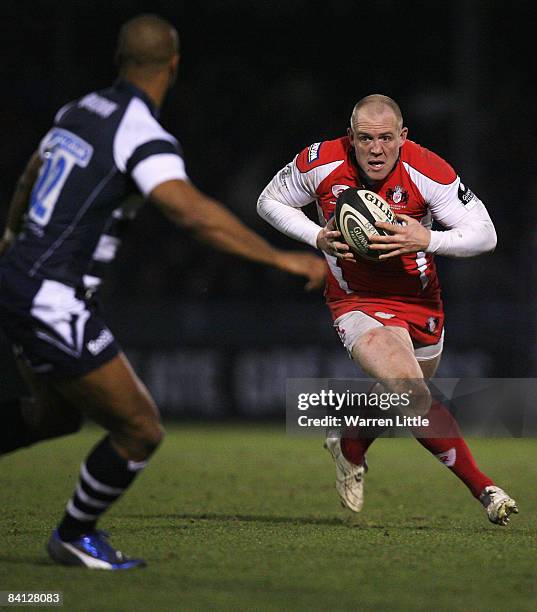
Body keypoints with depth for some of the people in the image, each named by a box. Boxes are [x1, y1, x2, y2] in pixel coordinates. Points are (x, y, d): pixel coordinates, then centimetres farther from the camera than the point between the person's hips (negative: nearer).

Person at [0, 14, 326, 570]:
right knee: (140, 432, 1)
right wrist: (282, 258, -31)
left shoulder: (79, 112, 10)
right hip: (55, 307, -9)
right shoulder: (144, 137, -18)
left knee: (57, 414, 30)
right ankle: (73, 536, 18)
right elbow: (194, 213, -34)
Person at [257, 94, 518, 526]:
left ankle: (350, 447, 54)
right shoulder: (321, 163, -17)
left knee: (401, 395, 21)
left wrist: (426, 240, -32)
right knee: (416, 398, -24)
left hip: (419, 300, 3)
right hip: (357, 302, -3)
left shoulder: (427, 171, -19)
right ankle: (483, 488, -11)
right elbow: (269, 202, 1)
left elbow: (485, 234, -15)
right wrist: (318, 237, -15)